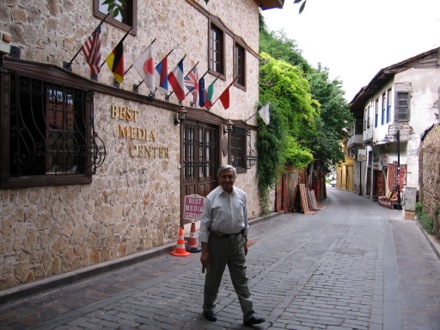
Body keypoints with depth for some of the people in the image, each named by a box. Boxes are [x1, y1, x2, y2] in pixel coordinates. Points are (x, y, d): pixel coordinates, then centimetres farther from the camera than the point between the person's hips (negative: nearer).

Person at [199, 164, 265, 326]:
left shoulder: (241, 195, 1)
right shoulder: (211, 198, -11)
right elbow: (204, 225, -10)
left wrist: (245, 241, 13)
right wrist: (204, 251, -11)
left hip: (237, 240, 3)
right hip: (218, 241, -2)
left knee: (241, 279, 6)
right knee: (213, 279, 13)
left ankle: (248, 314, 14)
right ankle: (208, 309, 34)